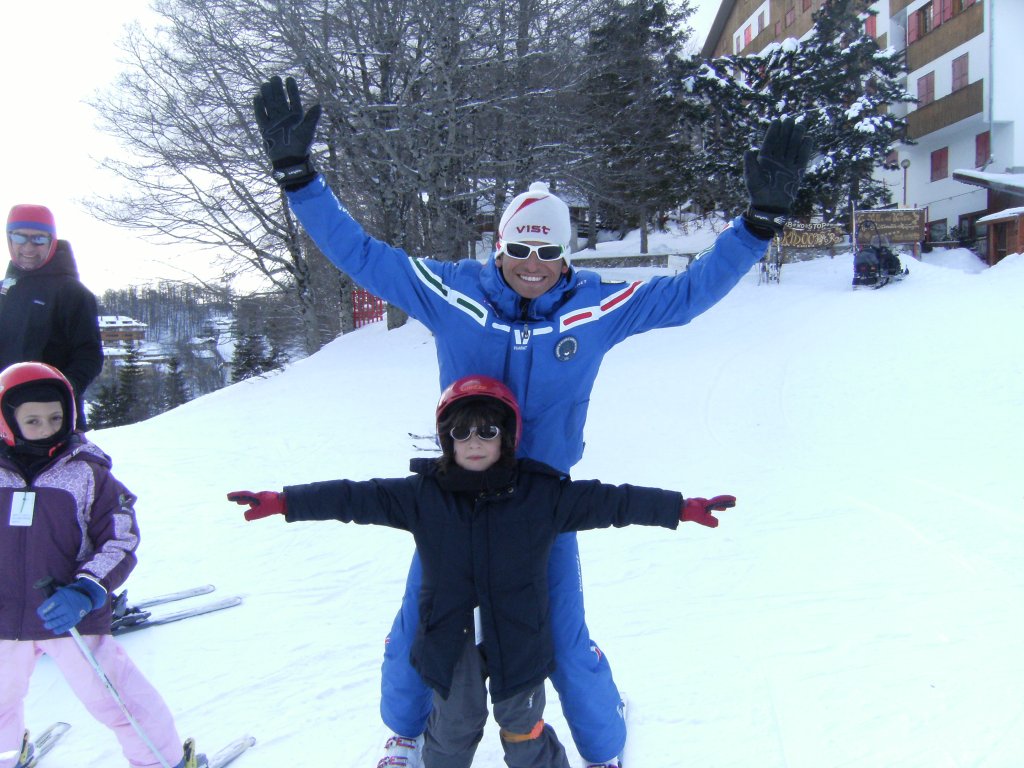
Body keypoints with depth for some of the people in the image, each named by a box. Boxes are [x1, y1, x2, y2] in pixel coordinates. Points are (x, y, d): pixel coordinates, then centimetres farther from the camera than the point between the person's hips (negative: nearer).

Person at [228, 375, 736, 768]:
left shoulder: (542, 494, -10)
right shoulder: (423, 495, -8)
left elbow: (609, 501, -8)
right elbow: (356, 497, -6)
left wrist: (681, 509, -12)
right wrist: (283, 502, -9)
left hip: (518, 637, -1)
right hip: (450, 639, 1)